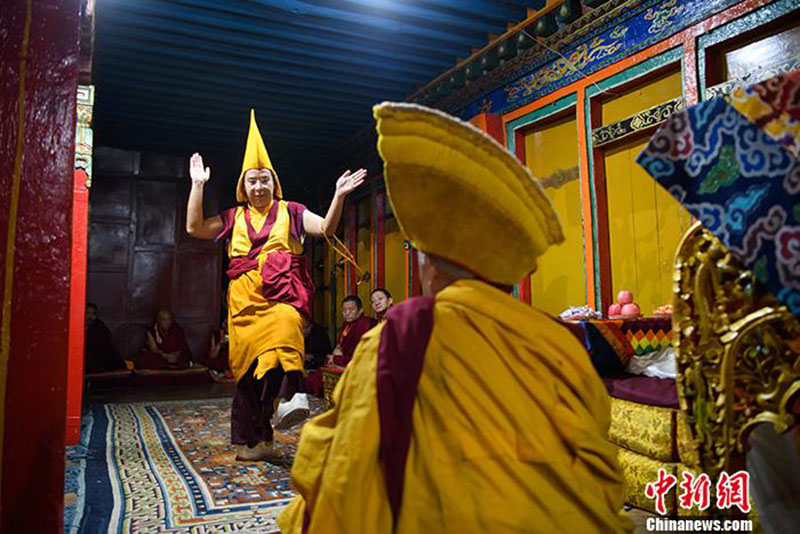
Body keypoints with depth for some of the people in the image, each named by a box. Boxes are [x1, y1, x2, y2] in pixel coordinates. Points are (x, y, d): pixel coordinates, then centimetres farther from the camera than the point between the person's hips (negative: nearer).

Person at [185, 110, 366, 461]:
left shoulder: (290, 211, 12)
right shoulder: (233, 218, 19)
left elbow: (325, 228, 2)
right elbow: (194, 228, 12)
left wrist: (339, 195, -12)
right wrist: (198, 186, 10)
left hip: (281, 291, -2)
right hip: (244, 294, 2)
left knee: (284, 327, -36)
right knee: (246, 358, -1)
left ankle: (286, 396, -48)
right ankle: (251, 439, 8)